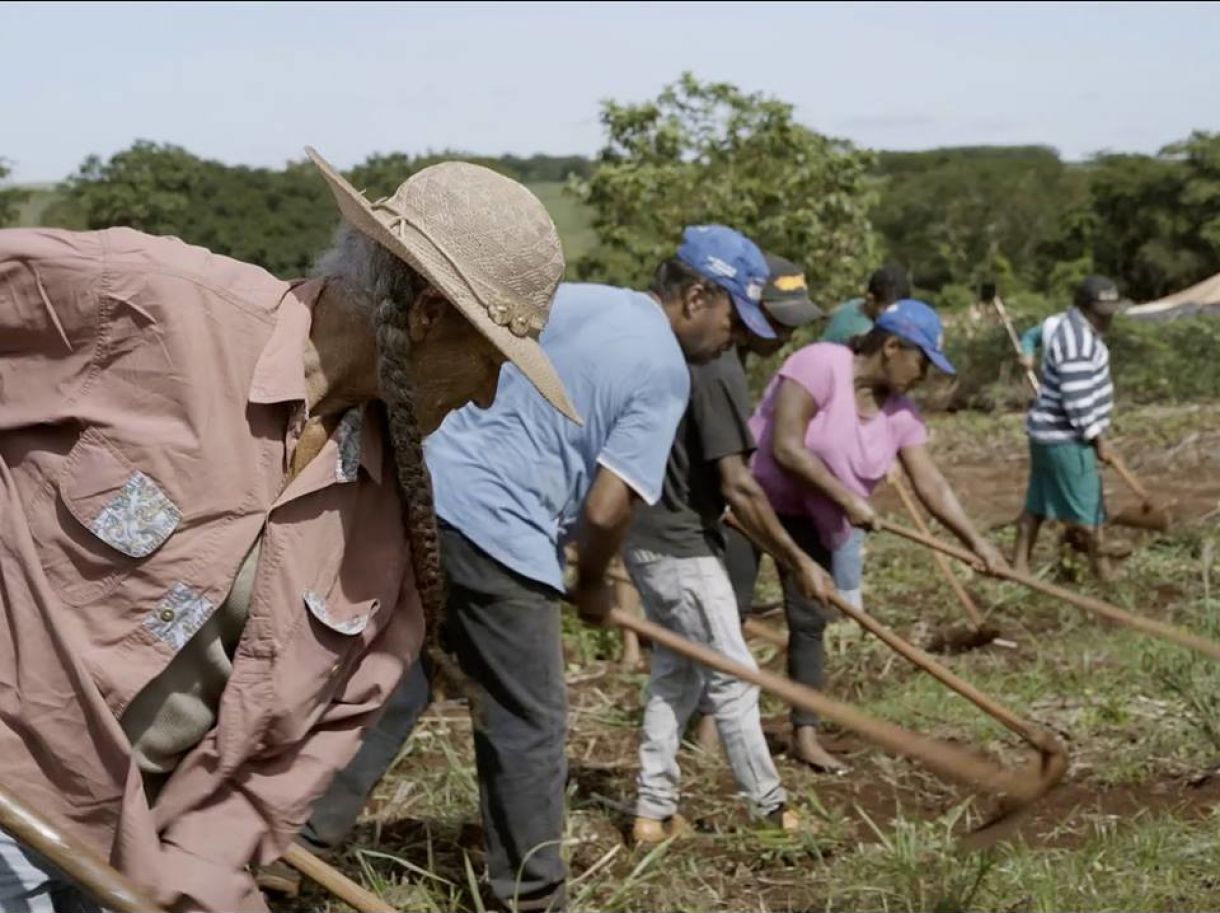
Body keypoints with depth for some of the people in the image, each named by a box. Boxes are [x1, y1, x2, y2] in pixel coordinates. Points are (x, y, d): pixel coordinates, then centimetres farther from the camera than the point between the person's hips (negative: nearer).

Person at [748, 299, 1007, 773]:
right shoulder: (820, 364, -25)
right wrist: (848, 499, -26)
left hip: (808, 516, 7)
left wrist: (976, 541, -14)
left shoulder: (899, 411, -5)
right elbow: (786, 448, -29)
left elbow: (931, 484, -5)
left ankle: (805, 734, 7)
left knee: (809, 619, 2)